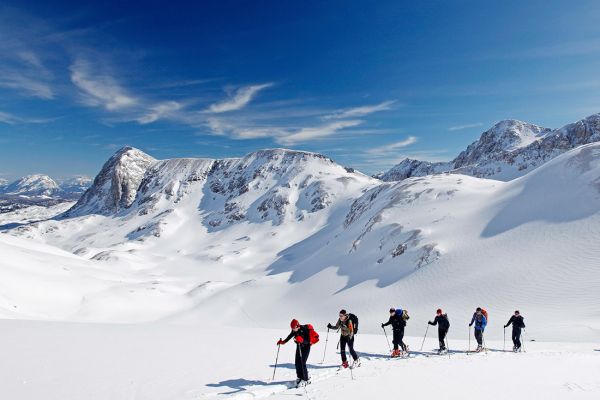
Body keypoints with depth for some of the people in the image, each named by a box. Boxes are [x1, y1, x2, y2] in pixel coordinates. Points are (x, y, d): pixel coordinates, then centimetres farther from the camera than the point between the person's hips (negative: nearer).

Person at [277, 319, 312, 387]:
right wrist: (283, 341, 12)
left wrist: (302, 340, -45)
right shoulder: (294, 330, -7)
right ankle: (300, 377, 18)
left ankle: (305, 380, -4)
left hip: (306, 347, -6)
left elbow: (308, 341, -29)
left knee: (302, 363, -13)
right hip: (299, 347, 6)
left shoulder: (305, 329, -26)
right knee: (297, 363, 2)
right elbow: (290, 336, 15)